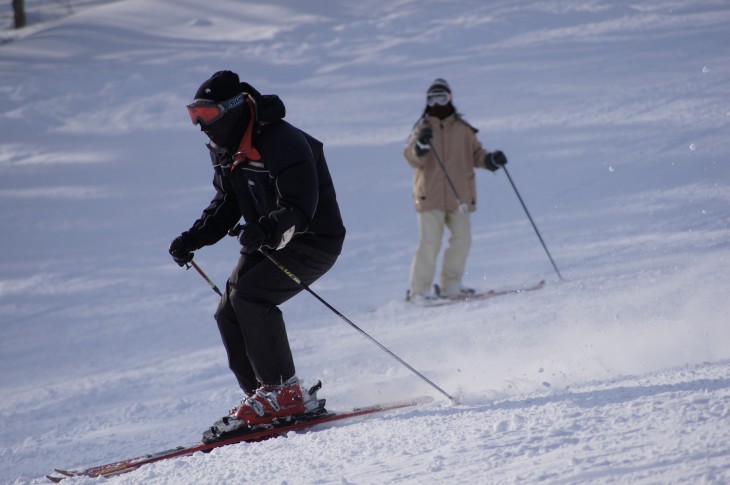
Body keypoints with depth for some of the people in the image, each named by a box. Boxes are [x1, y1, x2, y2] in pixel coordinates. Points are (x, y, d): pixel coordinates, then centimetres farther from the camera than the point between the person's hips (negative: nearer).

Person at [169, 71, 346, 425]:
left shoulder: (282, 143, -26)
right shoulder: (225, 150, 3)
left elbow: (300, 209, -32)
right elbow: (225, 205, 15)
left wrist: (265, 230, -50)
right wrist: (193, 239, 1)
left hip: (313, 241, -9)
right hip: (267, 242, 9)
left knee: (249, 295, -25)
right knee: (228, 313, -1)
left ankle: (284, 391, -18)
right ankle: (262, 396, 8)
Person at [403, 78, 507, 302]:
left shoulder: (462, 129, 12)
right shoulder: (423, 128, 4)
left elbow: (476, 154, 17)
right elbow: (412, 158, -8)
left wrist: (491, 159, -4)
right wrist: (420, 146, -29)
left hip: (459, 197, 4)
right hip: (430, 197, -4)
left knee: (462, 239, -2)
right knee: (429, 242, -10)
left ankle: (450, 286, 11)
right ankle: (419, 290, -7)